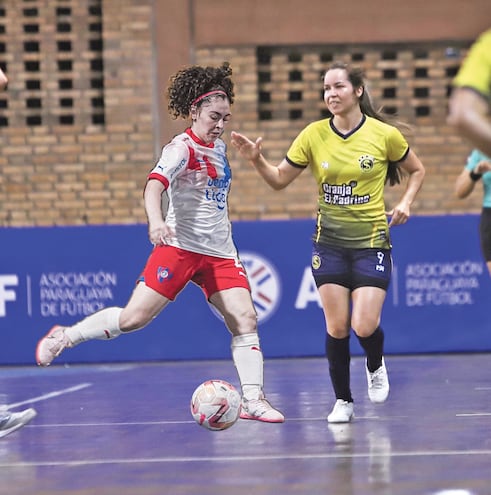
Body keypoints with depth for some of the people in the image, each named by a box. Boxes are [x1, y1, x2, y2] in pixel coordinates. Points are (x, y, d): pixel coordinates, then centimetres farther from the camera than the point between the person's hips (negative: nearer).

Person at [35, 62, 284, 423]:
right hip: (180, 247, -7)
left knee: (245, 318, -9)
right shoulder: (182, 147, -12)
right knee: (134, 318, -11)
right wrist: (156, 220, -48)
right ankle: (65, 336, 10)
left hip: (220, 252, 7)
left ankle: (253, 400, -6)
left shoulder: (218, 147, 12)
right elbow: (155, 183, -32)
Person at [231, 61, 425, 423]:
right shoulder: (314, 135, -2)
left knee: (364, 326, -12)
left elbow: (417, 170, 10)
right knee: (337, 328, 0)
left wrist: (405, 202, -6)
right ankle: (343, 401, 19)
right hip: (329, 243, 2)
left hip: (371, 242, -2)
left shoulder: (384, 134, -6)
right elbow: (280, 180, 2)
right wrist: (257, 160, -15)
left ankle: (376, 367, 23)